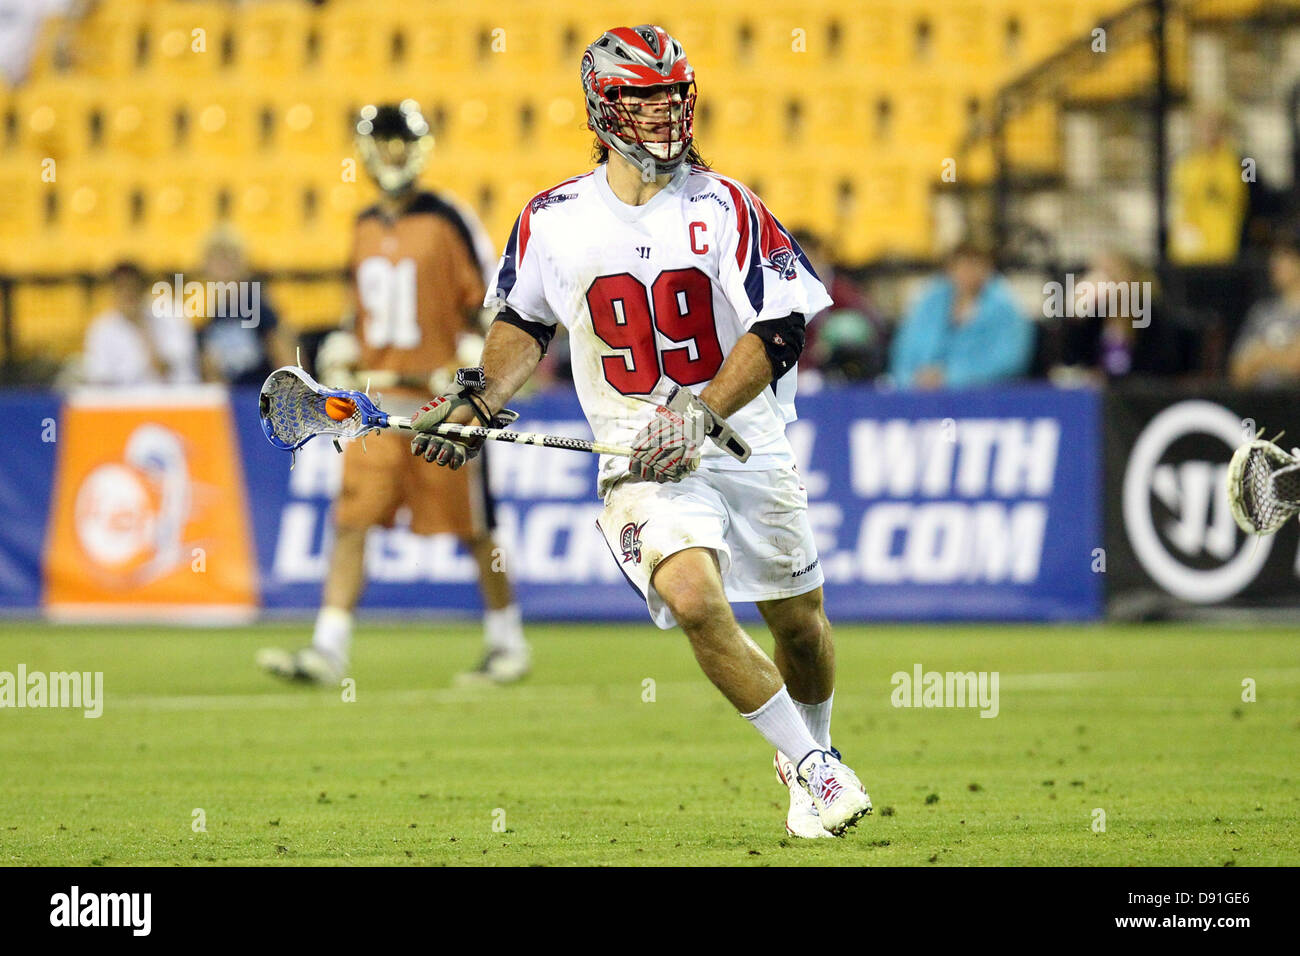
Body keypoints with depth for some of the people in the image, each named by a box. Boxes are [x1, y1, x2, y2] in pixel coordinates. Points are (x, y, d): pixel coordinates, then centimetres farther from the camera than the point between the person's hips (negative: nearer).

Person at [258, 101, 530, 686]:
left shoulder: (447, 221, -7)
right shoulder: (367, 227, 12)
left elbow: (486, 302, -6)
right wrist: (345, 348, 10)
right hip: (379, 396, 6)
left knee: (472, 528, 4)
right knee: (351, 522, -4)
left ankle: (507, 644, 19)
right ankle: (329, 649, -6)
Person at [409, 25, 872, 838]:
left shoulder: (724, 207, -6)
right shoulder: (553, 221, 0)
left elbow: (780, 330, -12)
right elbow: (526, 321, 18)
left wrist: (703, 414, -23)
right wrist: (480, 399, 2)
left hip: (748, 446, 1)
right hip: (640, 461, -1)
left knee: (798, 620, 10)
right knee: (695, 599, -25)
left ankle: (812, 753, 42)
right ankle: (815, 771, -12)